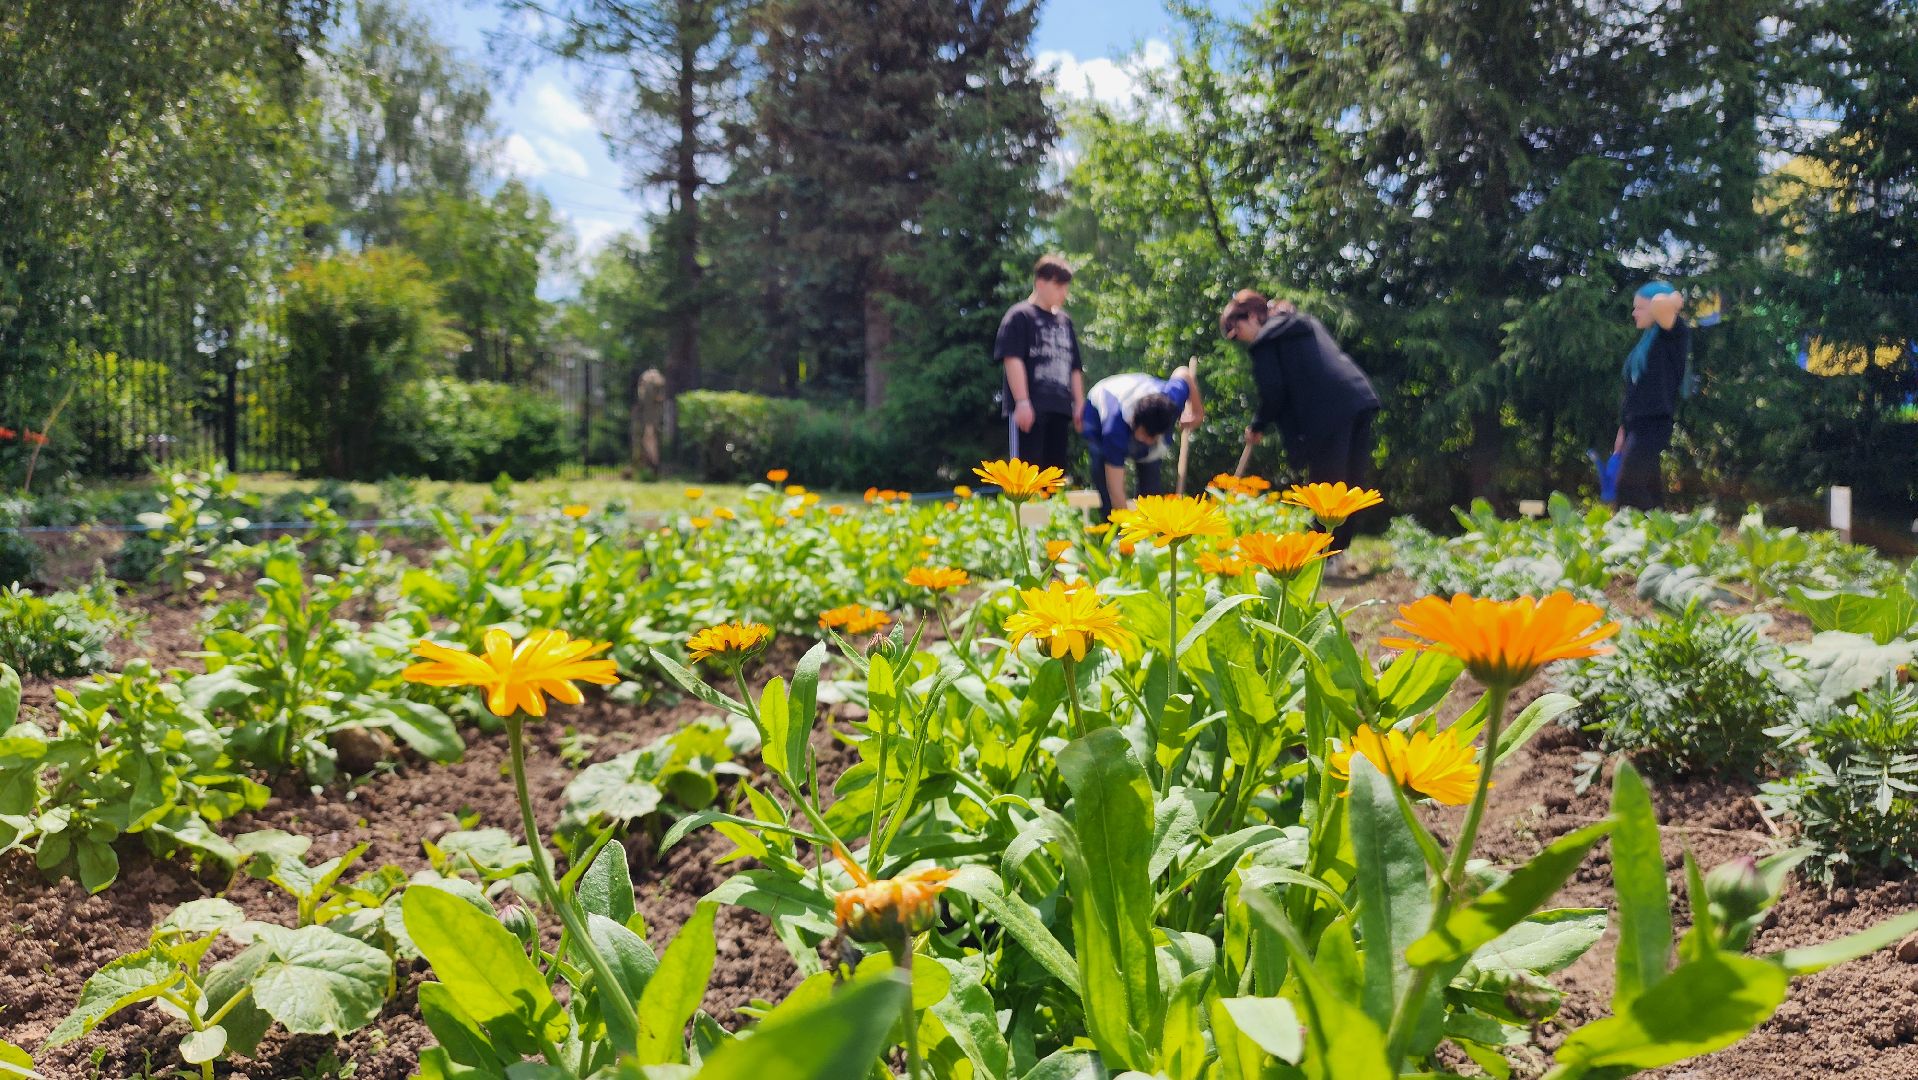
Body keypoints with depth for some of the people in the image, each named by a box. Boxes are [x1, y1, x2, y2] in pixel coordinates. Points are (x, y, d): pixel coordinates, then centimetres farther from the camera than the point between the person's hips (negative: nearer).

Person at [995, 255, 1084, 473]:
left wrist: (1080, 404, 18)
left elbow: (1075, 367, 24)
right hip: (1030, 409, -7)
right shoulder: (1020, 315, -1)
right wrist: (1022, 402, -18)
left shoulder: (1064, 320, 21)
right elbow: (1013, 359, -11)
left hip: (1060, 408, 7)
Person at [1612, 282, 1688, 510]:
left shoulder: (1672, 335, -5)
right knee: (1648, 489, 8)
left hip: (1655, 422, -9)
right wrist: (1623, 430, 19)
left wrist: (1675, 300, -6)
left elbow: (1660, 303, -28)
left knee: (1628, 486, -15)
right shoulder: (1646, 341, 19)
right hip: (1637, 423, 9)